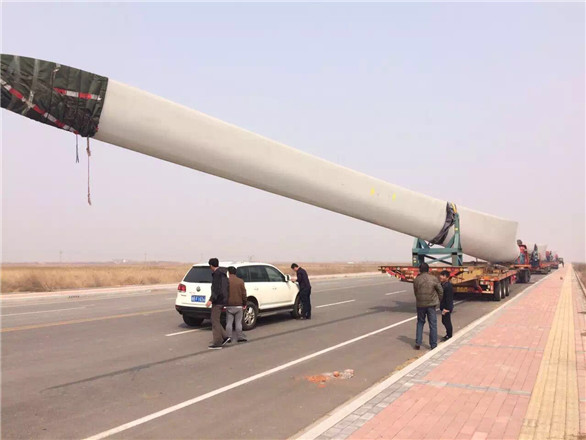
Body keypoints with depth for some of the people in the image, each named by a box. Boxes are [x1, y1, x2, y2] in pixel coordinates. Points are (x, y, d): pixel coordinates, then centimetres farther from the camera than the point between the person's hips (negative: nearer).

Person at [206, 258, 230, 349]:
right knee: (215, 321, 15)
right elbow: (226, 288, 19)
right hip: (222, 300, 10)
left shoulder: (217, 274, -15)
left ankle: (217, 343, -1)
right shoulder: (223, 274, 14)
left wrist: (211, 300, -26)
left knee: (215, 321, -4)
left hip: (217, 301, -10)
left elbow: (217, 289, -23)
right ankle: (225, 337, 11)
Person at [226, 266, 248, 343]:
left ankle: (228, 337, 7)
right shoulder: (240, 281, 0)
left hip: (229, 305, 0)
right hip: (238, 305, 1)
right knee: (238, 322, 6)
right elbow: (244, 294, 1)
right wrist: (244, 304, 11)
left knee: (229, 323, 6)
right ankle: (240, 337, 7)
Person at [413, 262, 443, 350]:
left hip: (420, 304, 2)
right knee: (433, 324, 8)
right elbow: (440, 291, 1)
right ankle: (433, 344, 12)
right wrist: (438, 300, 17)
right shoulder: (434, 279, -6)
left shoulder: (416, 279, -4)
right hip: (431, 304, -1)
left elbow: (415, 292, 3)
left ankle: (418, 343, 12)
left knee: (420, 322, 16)